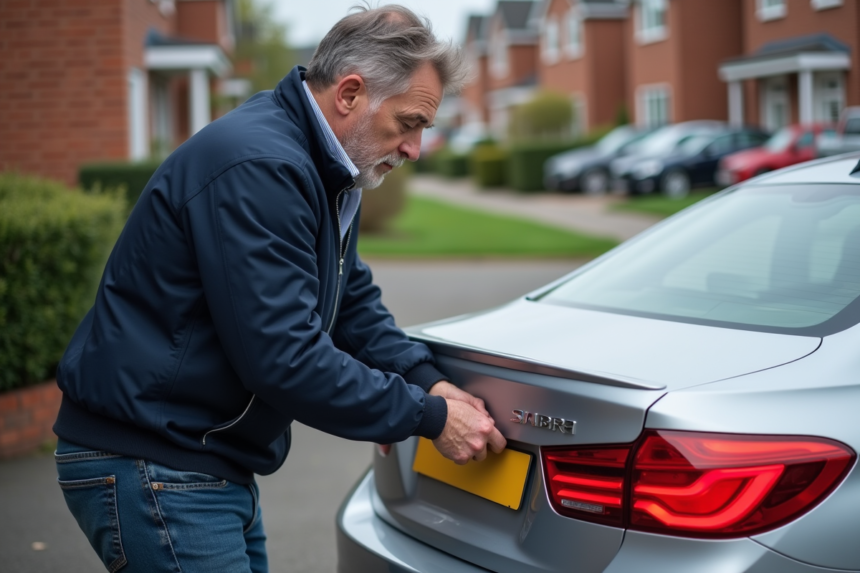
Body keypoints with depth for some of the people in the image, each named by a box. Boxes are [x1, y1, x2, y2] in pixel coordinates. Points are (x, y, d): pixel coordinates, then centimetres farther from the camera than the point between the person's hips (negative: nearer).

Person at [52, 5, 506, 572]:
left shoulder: (326, 174, 10)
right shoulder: (258, 169, -24)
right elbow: (285, 360, -28)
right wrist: (429, 417, -20)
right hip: (150, 470, -10)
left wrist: (429, 381, -4)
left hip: (217, 469, 10)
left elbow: (357, 305, 14)